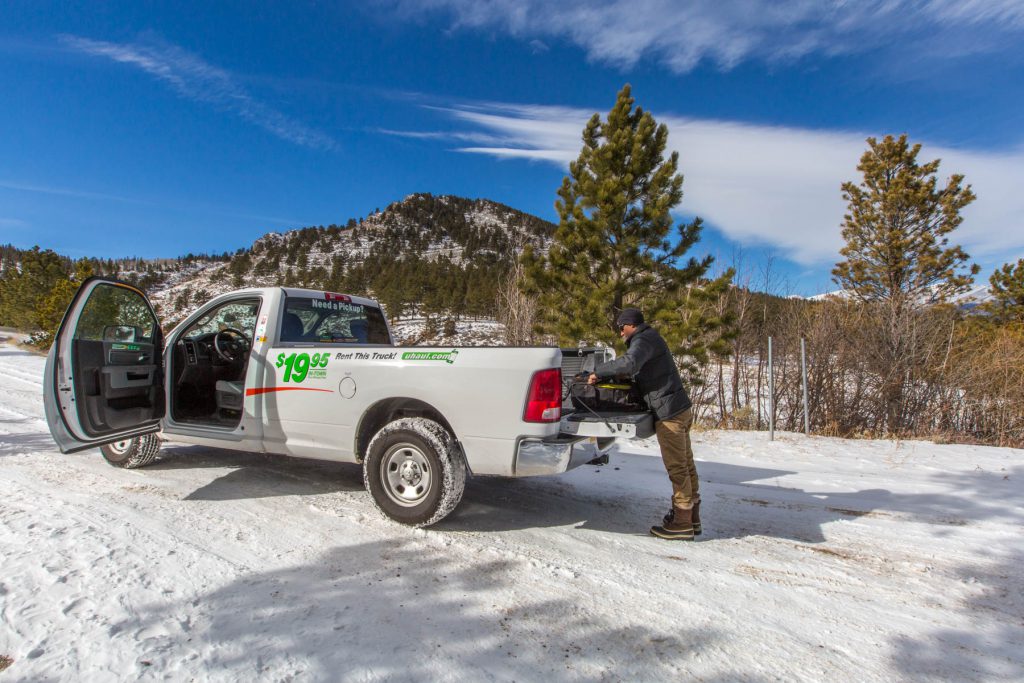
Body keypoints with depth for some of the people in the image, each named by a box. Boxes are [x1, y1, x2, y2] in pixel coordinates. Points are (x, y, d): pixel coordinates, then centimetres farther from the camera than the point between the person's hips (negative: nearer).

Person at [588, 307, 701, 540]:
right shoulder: (651, 339, 21)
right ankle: (691, 518, 25)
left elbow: (630, 363, -32)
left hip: (669, 413, -10)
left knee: (677, 468, -4)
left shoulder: (644, 340, -12)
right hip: (680, 408, 10)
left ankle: (682, 524, 3)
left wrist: (598, 372, -22)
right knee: (686, 465, 15)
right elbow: (639, 371, 24)